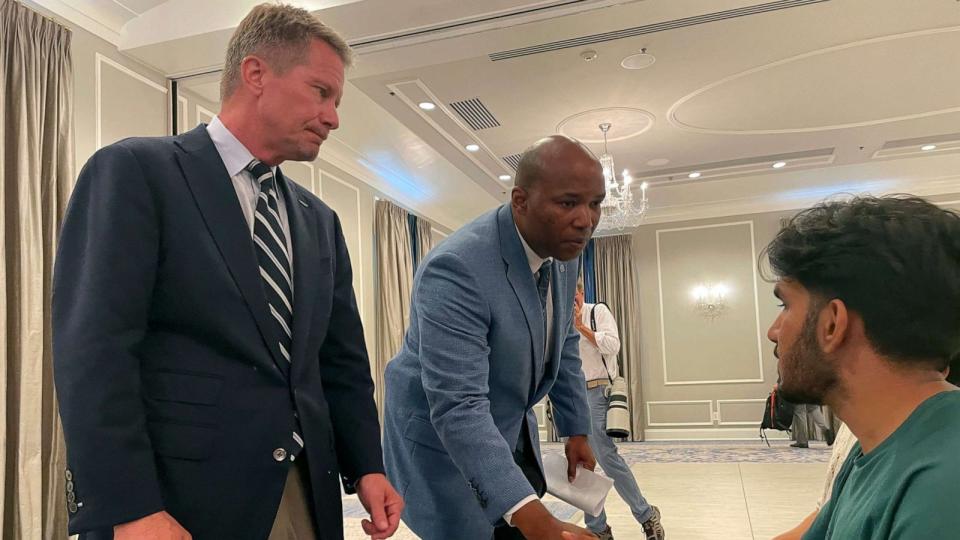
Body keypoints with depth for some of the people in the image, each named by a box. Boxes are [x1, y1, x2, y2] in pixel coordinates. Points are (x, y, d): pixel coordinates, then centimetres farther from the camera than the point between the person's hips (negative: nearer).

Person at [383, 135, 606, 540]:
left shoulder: (563, 253, -6)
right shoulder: (455, 269, -31)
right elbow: (458, 408, -36)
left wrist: (576, 429, 9)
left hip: (512, 434, 7)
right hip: (440, 435, -7)